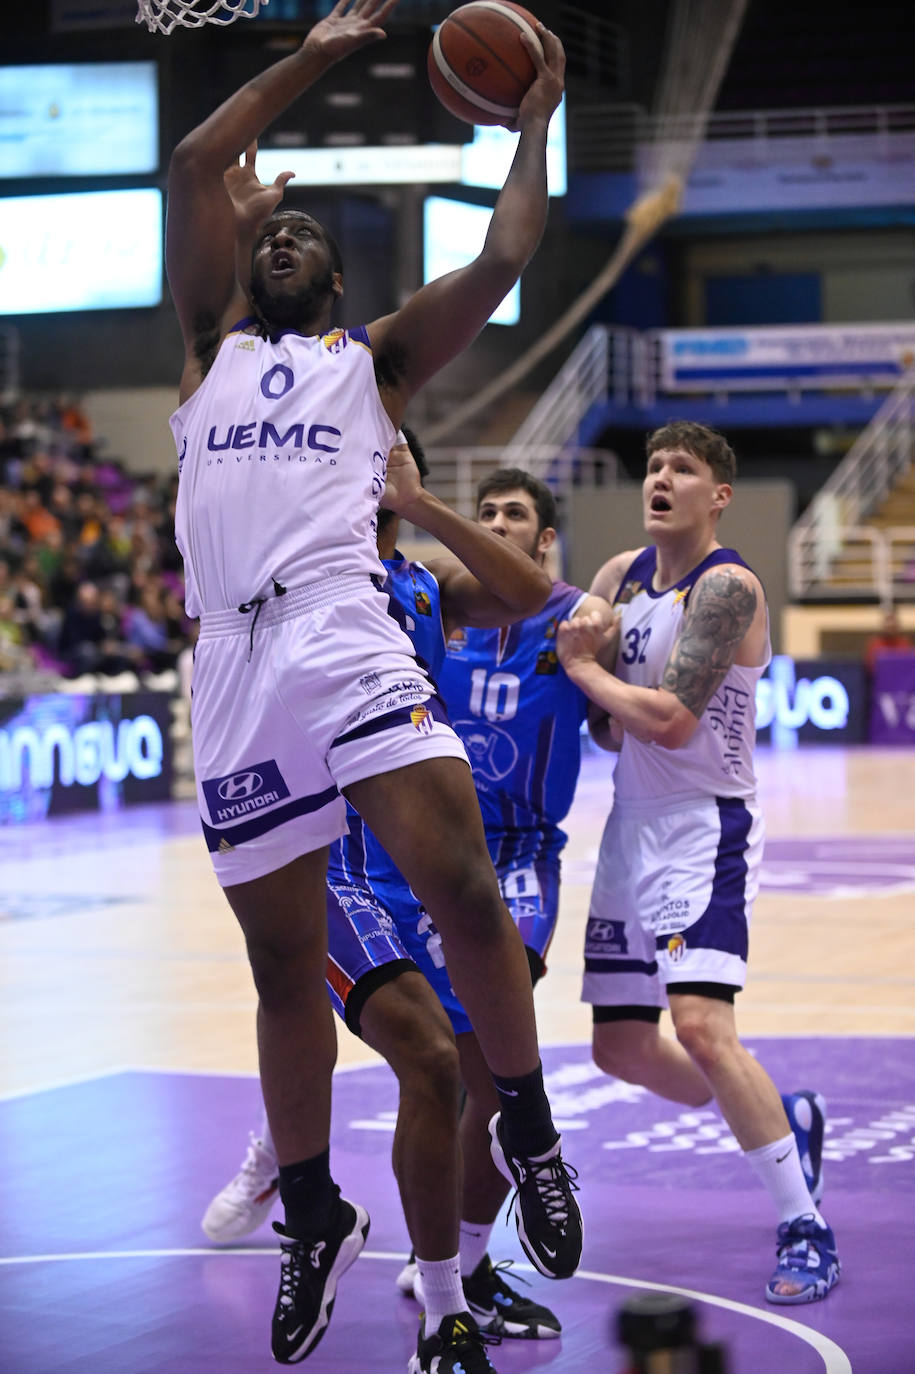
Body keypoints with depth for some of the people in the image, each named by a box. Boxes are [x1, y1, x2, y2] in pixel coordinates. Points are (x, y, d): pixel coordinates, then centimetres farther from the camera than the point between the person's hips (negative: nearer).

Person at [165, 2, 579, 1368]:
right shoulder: (210, 348, 23)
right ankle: (313, 1220, 21)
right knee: (285, 966, 7)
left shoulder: (374, 356, 21)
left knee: (463, 888, -22)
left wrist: (534, 116, 17)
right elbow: (195, 165, 13)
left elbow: (502, 258, 10)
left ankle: (528, 1130, -5)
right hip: (233, 671, 2)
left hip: (345, 637, -2)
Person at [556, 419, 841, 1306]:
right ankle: (783, 1120, 34)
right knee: (621, 1046, 12)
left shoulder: (726, 587, -15)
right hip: (631, 830, 8)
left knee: (700, 1025, -22)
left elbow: (672, 721, -23)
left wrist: (588, 670, -10)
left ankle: (804, 1230, -13)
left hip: (704, 830, -8)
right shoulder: (620, 576, 9)